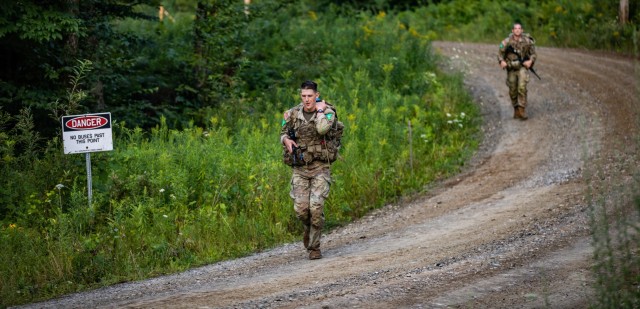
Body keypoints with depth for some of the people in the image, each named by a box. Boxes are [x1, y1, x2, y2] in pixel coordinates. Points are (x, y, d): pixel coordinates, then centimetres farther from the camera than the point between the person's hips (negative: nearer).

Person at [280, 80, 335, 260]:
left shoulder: (327, 112, -7)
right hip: (300, 169, 3)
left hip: (320, 168, -3)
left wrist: (320, 110, -15)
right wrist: (287, 140, -5)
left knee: (316, 206, -16)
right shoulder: (293, 114, 3)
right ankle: (309, 227, 29)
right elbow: (283, 134, 18)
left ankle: (314, 247, -3)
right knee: (301, 209, -8)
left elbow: (322, 129, -29)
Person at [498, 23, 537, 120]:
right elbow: (500, 54, 0)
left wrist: (530, 61, -14)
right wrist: (502, 62, -20)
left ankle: (521, 110, -17)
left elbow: (533, 53, 5)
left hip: (523, 67, -2)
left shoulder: (527, 41, -6)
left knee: (522, 88, -18)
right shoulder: (507, 41, -6)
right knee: (513, 90, 9)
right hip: (511, 69, 2)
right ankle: (516, 110, 28)